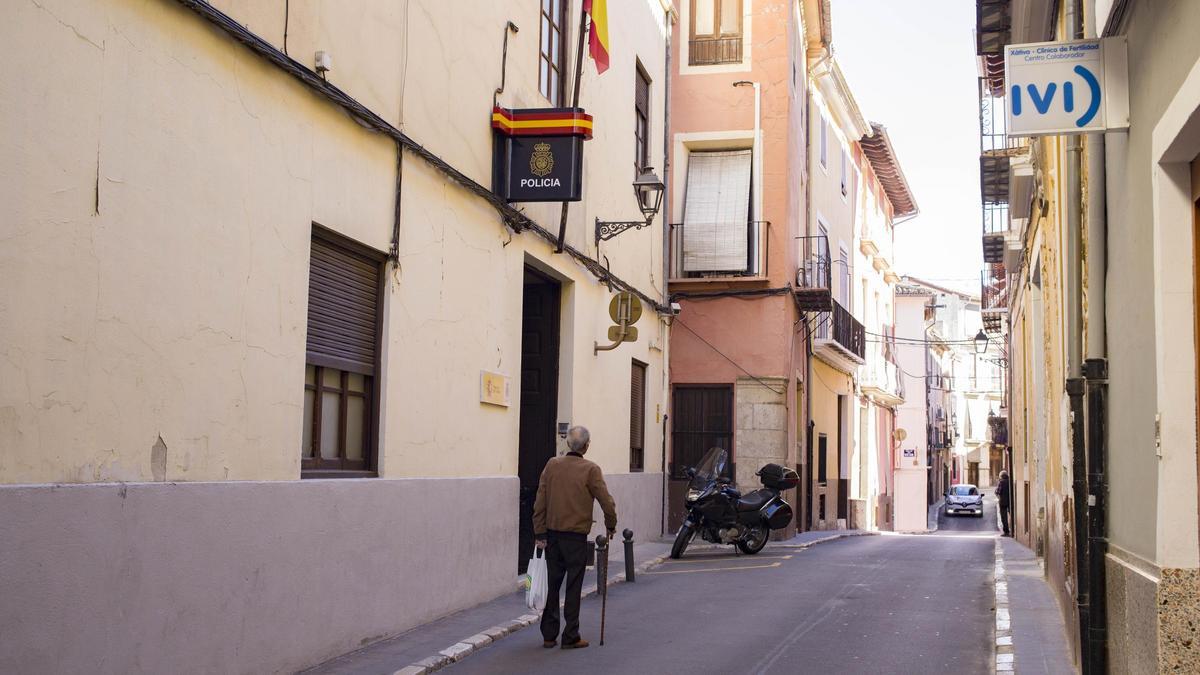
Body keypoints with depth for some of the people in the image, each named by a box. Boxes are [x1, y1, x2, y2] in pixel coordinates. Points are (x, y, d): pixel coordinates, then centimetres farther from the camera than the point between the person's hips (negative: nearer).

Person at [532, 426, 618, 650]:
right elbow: (606, 501, -9)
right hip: (576, 536, -4)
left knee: (552, 584, 12)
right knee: (573, 587, 4)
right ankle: (570, 637, 6)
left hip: (552, 534, 4)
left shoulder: (552, 465, 3)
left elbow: (540, 502, 1)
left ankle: (549, 635, 16)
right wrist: (611, 526, 8)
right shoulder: (590, 470, -8)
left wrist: (540, 532, 4)